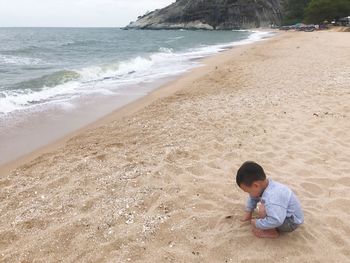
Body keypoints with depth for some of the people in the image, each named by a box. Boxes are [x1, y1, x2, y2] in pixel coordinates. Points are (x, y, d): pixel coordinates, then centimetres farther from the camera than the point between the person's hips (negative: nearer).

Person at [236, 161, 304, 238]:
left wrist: (257, 224, -31)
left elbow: (276, 221, -48)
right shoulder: (265, 185, -7)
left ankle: (272, 232, -5)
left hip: (292, 222, -10)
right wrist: (248, 213, 15)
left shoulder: (272, 197, -38)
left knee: (263, 209, -30)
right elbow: (253, 198, 15)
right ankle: (275, 227, 12)